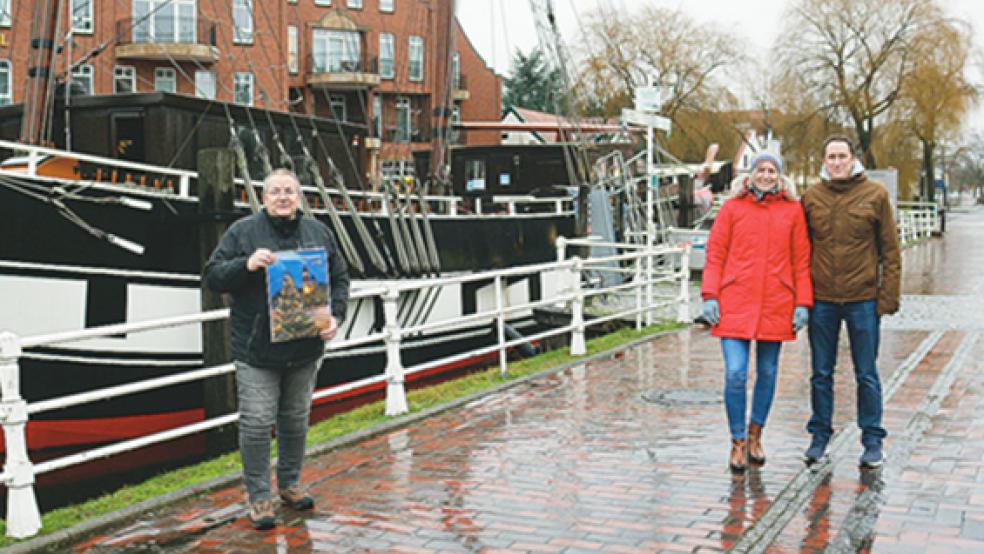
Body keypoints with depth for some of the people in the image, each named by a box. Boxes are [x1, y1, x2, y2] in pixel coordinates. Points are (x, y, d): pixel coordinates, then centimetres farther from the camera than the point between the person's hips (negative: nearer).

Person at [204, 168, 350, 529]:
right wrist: (246, 265, -22)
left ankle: (290, 484, 33)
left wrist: (335, 317, -4)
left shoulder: (318, 233, 8)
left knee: (296, 420, 16)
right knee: (256, 422, -2)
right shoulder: (242, 232, -1)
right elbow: (213, 277, -4)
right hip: (256, 350, -3)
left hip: (305, 348, 4)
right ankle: (259, 497, 11)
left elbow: (340, 279, 12)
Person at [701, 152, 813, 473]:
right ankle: (737, 442, 8)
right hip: (736, 302, -1)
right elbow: (715, 254, 5)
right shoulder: (732, 208, 5)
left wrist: (802, 303, 0)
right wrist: (710, 296, -4)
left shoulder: (792, 210, 7)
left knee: (768, 372, 10)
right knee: (735, 373, -8)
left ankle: (755, 435, 29)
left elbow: (801, 260, 7)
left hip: (776, 304, 2)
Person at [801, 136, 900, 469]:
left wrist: (888, 295, -5)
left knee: (866, 374, 5)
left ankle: (872, 440, 16)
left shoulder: (875, 194, -1)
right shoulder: (811, 197, 5)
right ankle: (820, 435, 22)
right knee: (821, 373, 10)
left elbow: (890, 249, 1)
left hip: (863, 299, -2)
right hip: (821, 300, 2)